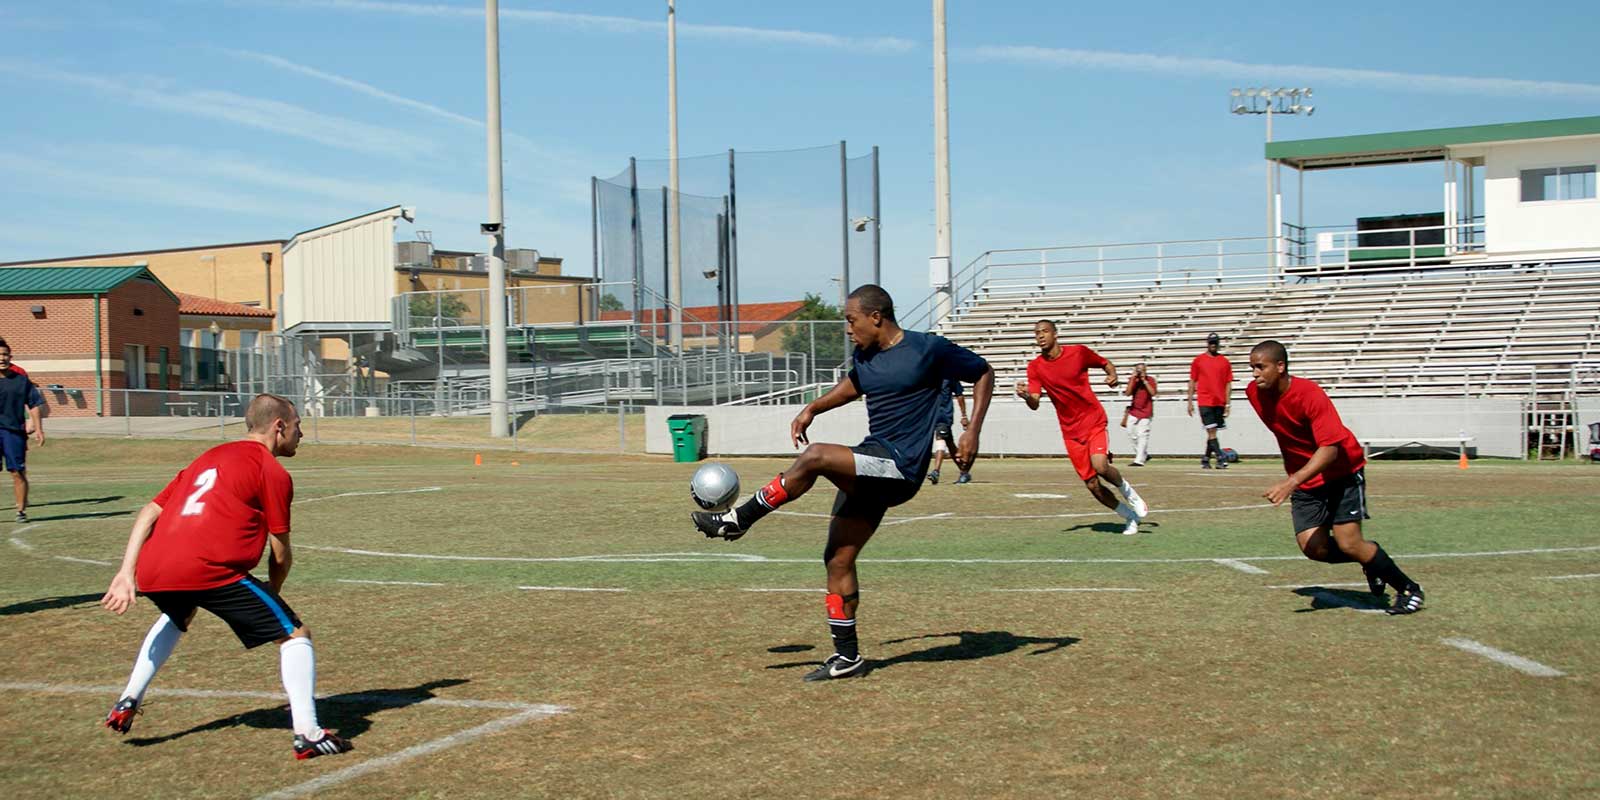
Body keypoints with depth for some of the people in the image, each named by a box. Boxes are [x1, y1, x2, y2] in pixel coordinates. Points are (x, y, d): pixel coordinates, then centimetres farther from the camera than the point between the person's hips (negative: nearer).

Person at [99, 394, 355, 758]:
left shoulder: (208, 457, 28)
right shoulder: (274, 472, 7)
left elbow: (150, 512, 19)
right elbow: (281, 554, 6)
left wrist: (127, 572, 12)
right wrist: (272, 592, 25)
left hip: (151, 571, 8)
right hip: (209, 569, -7)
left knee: (176, 618, 41)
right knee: (295, 634, 2)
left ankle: (127, 704, 36)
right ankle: (307, 733, -10)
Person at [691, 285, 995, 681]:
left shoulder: (929, 349, -9)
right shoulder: (864, 356, 11)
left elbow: (983, 373, 2)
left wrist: (972, 432, -8)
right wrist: (812, 408, 18)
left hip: (901, 469, -8)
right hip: (873, 464, 8)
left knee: (814, 456, -27)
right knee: (838, 558, 4)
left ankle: (738, 519, -13)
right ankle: (847, 656, 13)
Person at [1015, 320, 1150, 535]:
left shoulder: (1079, 352, -5)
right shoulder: (1035, 367, -2)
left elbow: (1106, 364, 12)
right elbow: (1035, 404, -11)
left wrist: (1112, 375, -10)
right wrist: (1026, 396, -33)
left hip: (1094, 421, -2)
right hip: (1070, 431, 2)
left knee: (1100, 466, -26)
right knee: (1092, 485, -1)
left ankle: (1127, 490, 6)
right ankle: (1130, 516, 21)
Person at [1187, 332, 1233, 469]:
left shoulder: (1224, 361, 8)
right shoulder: (1198, 360, 4)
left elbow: (1228, 384, 7)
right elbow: (1192, 382, 6)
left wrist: (1228, 403, 0)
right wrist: (1190, 402, 2)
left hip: (1219, 403, 3)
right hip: (1205, 401, -3)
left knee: (1212, 432, 8)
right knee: (1211, 431, -11)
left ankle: (1205, 459, 20)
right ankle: (1220, 459, -17)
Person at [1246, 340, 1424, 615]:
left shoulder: (1310, 395, -27)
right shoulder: (1254, 392, -8)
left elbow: (1330, 448, -35)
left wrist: (1293, 481, -48)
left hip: (1342, 471, -6)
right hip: (1304, 479, 6)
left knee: (1349, 543, -14)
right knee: (1313, 548, -10)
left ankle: (1408, 589, 7)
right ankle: (1370, 561, 19)